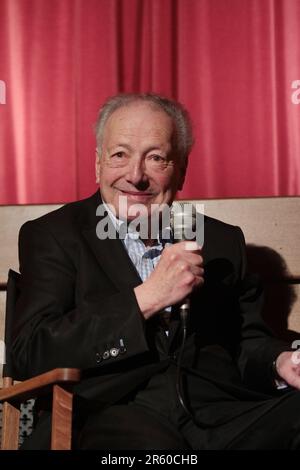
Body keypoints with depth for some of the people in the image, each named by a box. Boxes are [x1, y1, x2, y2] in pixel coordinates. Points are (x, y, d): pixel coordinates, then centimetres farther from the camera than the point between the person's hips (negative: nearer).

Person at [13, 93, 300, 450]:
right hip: (111, 416, -3)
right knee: (147, 441, -37)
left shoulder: (222, 241, 18)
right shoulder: (52, 236, 6)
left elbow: (248, 341, 21)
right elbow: (30, 354, -6)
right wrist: (146, 298, -12)